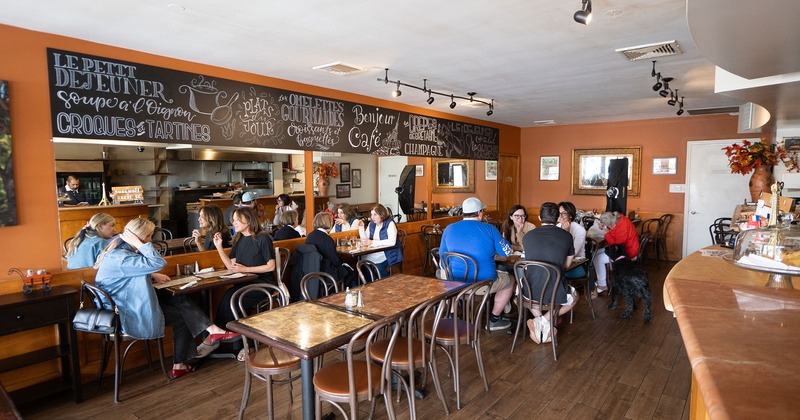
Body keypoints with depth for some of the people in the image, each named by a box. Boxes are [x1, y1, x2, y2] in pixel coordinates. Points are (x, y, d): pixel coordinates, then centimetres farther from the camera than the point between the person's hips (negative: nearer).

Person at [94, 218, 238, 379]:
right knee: (182, 316, 1)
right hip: (131, 315, -9)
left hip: (134, 303, 9)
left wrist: (153, 275, 2)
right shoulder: (120, 259, -30)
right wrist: (138, 244, -30)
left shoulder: (120, 250, 3)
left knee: (180, 300, -2)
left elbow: (138, 271, 19)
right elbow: (158, 263, -37)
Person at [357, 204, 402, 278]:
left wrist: (372, 242, -22)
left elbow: (392, 241, -22)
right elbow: (364, 240, 9)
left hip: (388, 254, -5)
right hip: (373, 254, 5)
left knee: (377, 266, -31)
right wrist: (361, 227, -3)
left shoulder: (390, 223, -8)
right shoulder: (371, 224, 12)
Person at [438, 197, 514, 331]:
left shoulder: (449, 229, -1)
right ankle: (494, 320, 29)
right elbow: (507, 252, 2)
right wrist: (500, 237, 20)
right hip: (484, 284, -2)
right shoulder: (490, 229, -9)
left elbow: (442, 256, 8)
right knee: (508, 281, 25)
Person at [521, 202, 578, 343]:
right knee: (574, 296, 33)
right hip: (555, 294, -1)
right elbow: (567, 264, 15)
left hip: (529, 292, 2)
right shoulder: (566, 236, -1)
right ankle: (545, 320, 9)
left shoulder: (528, 236, 2)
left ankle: (540, 320, 17)